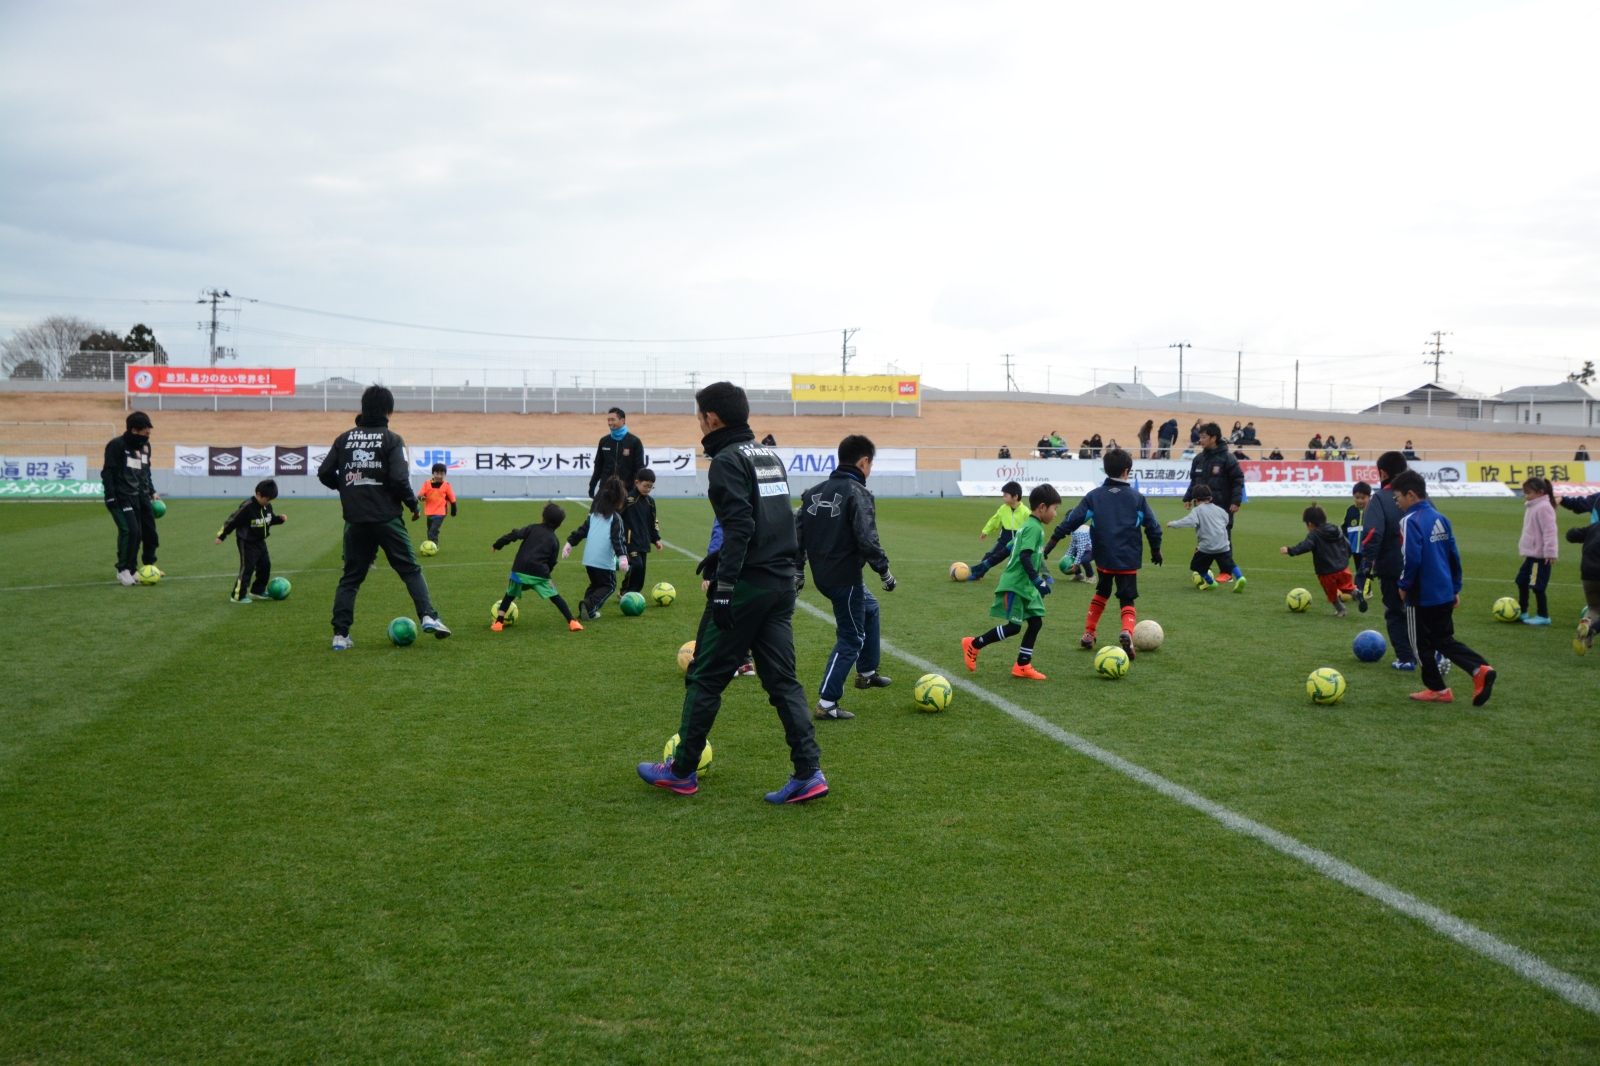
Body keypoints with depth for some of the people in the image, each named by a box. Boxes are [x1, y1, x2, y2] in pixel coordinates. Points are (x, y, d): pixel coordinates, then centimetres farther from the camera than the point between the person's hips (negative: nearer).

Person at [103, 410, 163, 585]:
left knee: (149, 531, 8)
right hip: (123, 497, -7)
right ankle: (123, 570, -6)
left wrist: (152, 492, 16)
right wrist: (111, 499, -17)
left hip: (141, 497, 7)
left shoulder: (145, 446, 11)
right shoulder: (116, 445, -11)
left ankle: (150, 565, 27)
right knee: (130, 530, -18)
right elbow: (107, 473, -12)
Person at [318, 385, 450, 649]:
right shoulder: (392, 439, -5)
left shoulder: (344, 439, 7)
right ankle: (428, 617, -9)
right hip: (386, 518, -3)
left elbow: (324, 473, 5)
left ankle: (340, 635, 6)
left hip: (355, 521, 3)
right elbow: (399, 479, -15)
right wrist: (414, 505, 0)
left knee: (351, 577, 11)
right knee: (410, 570, 6)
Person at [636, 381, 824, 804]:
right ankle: (808, 772, 2)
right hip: (783, 581, 8)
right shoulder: (770, 456, 15)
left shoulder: (728, 460, -10)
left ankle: (681, 771, 15)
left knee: (704, 677, 5)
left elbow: (740, 526, -21)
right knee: (782, 680, 9)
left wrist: (723, 588, -23)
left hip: (747, 585, -8)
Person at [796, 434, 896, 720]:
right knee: (851, 639, 3)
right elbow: (867, 541, -23)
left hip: (822, 575, 9)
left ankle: (866, 672, 40)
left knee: (869, 608, 31)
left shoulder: (814, 492, 8)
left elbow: (798, 533, 10)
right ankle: (826, 704, 2)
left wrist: (797, 571, 17)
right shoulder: (858, 494, -15)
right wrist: (885, 572, -11)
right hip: (845, 576, -9)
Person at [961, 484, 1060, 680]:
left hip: (1025, 584, 10)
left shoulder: (1031, 525, 13)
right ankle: (973, 645, 5)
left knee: (1036, 621, 6)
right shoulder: (1033, 527, -17)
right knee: (1013, 627, -7)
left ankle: (1023, 666, 11)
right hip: (1015, 585, -10)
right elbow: (1025, 557, -26)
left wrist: (1042, 575, 28)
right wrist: (1037, 580, -27)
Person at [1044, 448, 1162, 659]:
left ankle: (1088, 635, 25)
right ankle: (1127, 633, -27)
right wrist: (1156, 550, 19)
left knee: (1101, 593, 25)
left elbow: (1072, 520, -4)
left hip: (1104, 559, 2)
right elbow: (1153, 526, 4)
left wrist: (1053, 541, 1)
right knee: (1127, 600, 2)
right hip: (1129, 560, -2)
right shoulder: (1136, 497, 1)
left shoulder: (1094, 496, 0)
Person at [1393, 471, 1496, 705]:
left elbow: (1412, 559, -23)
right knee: (1444, 640, 17)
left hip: (1422, 597, -8)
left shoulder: (1410, 521, -17)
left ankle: (1437, 689, 15)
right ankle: (1480, 669, -2)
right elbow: (1454, 555, 11)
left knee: (1423, 644, 8)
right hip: (1445, 594, 8)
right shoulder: (1440, 518, 8)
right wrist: (1456, 587, 18)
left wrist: (1404, 586, -9)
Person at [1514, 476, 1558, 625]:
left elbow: (1549, 531, -22)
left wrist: (1550, 552, -23)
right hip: (1531, 554, 10)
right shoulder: (1532, 506, 13)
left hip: (1540, 556, -10)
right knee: (1522, 582, 16)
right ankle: (1522, 612, 26)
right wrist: (1524, 549, 24)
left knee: (1537, 586, -6)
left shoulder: (1543, 507, -18)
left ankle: (1543, 616, 3)